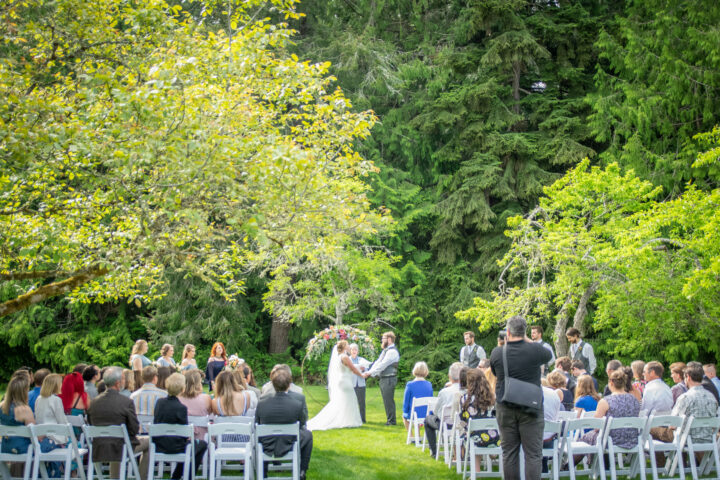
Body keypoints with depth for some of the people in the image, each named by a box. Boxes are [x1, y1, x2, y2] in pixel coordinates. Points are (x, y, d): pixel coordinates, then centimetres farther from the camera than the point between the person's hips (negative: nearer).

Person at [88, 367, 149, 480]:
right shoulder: (127, 402, -18)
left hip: (99, 449, 5)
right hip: (122, 448, -5)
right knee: (148, 442, 19)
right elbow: (135, 429, -13)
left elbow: (91, 424, 7)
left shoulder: (94, 402, -4)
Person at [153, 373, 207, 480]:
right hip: (174, 447, -7)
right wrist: (187, 437, 9)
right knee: (203, 444, 18)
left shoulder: (159, 402, -2)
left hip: (158, 446, 7)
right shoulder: (181, 408, -21)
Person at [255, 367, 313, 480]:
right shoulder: (297, 404, -23)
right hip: (288, 447, -1)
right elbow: (302, 424, -4)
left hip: (267, 448, 2)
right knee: (308, 434, 28)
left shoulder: (261, 404, -19)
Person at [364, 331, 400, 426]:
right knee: (386, 400, 13)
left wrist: (370, 373, -19)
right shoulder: (385, 350, 17)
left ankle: (391, 421, 1)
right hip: (383, 378, 9)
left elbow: (382, 365, -20)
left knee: (388, 400, -6)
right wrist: (369, 372, 1)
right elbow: (377, 362, 14)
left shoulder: (392, 351, -14)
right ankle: (390, 420, 20)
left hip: (389, 378, -9)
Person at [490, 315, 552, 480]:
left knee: (509, 452, 8)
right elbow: (549, 355, 13)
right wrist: (528, 341, 15)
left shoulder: (497, 353, -3)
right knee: (533, 454, 0)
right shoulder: (535, 350, -10)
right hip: (530, 408, -2)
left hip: (505, 409, 2)